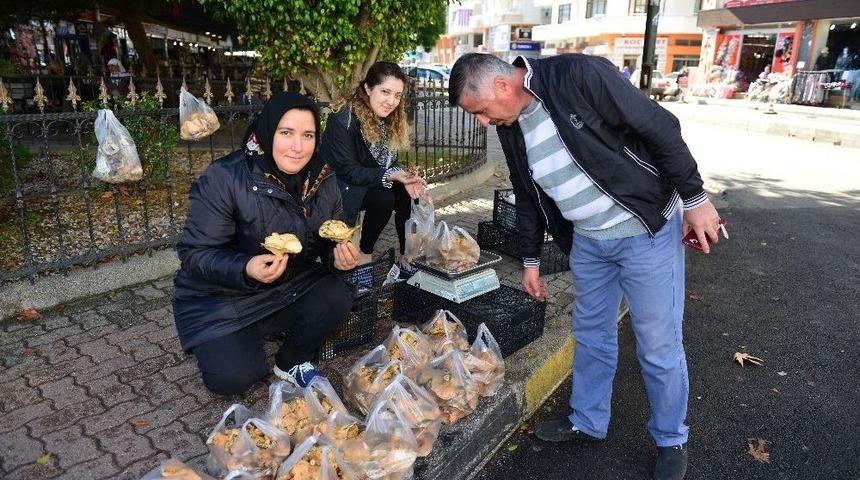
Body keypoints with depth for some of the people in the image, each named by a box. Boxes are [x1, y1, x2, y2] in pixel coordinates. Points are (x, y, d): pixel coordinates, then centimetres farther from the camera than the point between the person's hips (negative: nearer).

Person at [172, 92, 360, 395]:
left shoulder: (322, 179, -6)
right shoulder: (223, 179, -23)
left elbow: (330, 242, 5)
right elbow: (195, 253, -21)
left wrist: (339, 255, -20)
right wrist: (245, 270, -39)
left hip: (292, 285, 5)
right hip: (221, 299, -4)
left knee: (337, 298, -21)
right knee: (234, 377, -21)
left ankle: (292, 362, 8)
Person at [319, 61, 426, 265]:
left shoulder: (391, 120, -2)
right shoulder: (343, 120, -24)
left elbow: (388, 162, 1)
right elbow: (347, 171, -25)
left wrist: (404, 177, -22)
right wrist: (391, 176, -35)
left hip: (369, 182, 6)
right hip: (339, 187, -6)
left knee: (407, 194, -17)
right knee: (384, 199, -28)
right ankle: (365, 253, -7)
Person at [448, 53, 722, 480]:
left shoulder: (578, 76, -21)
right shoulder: (511, 128, 1)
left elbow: (661, 128, -17)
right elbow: (528, 197, 13)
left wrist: (694, 198, -14)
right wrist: (530, 259, 18)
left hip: (646, 229, -6)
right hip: (587, 241, 6)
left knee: (659, 345, 4)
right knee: (591, 334, 17)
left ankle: (671, 440, 27)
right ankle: (588, 421, 37)